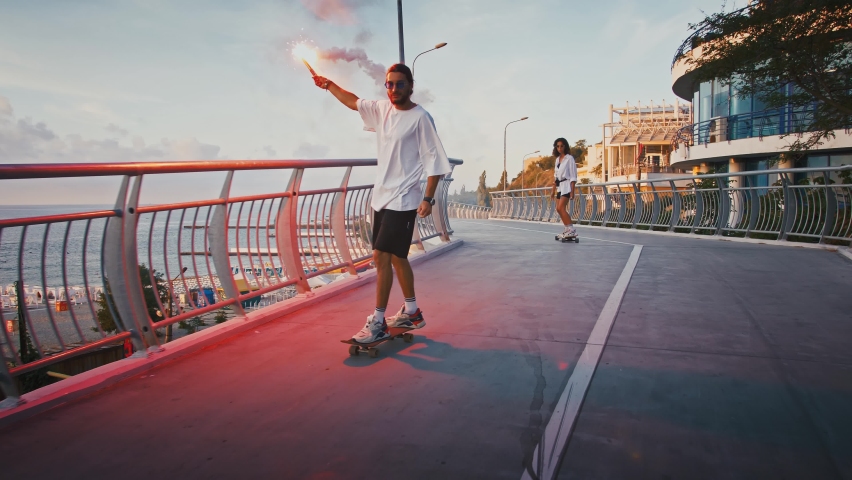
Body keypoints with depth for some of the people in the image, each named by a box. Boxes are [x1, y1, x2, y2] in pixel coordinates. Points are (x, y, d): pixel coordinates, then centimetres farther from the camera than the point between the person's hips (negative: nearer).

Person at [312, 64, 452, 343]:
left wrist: (428, 198, -18)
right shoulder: (381, 109, 8)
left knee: (381, 256, -11)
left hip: (403, 201, -8)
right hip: (381, 198, 8)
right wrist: (328, 85, 28)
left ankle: (378, 322, 0)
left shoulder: (420, 118, -12)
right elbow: (353, 102, 27)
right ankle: (412, 312, 30)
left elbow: (434, 160, -13)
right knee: (396, 257, 15)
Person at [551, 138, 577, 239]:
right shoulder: (557, 159, 13)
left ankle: (572, 229, -14)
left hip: (567, 185, -8)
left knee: (561, 208, -17)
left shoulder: (569, 158, -7)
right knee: (559, 209, 6)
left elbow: (573, 176, -10)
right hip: (559, 186, 8)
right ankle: (567, 229, 15)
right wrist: (553, 190, 15)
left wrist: (572, 191, -16)